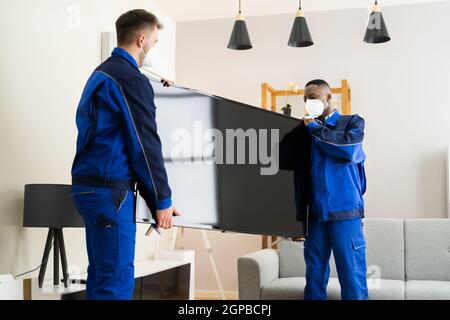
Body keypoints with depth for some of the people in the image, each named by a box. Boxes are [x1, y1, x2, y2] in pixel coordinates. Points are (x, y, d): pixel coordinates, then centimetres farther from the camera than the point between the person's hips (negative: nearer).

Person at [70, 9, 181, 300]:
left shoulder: (101, 73, 17)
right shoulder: (131, 79, -13)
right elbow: (145, 145, -14)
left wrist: (156, 89, 32)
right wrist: (162, 200, -8)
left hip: (88, 185, 10)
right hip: (111, 189, -10)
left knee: (101, 274, 14)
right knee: (117, 278, -7)